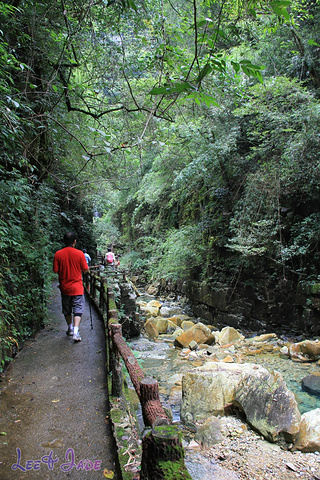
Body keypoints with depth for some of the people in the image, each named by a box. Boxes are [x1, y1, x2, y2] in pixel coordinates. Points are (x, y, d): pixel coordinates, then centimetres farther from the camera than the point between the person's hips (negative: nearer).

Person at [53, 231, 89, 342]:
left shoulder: (58, 254, -6)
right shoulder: (79, 253, -11)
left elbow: (56, 270, -3)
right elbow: (85, 270, -5)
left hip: (64, 287, 3)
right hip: (77, 287, -3)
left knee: (67, 310, 19)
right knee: (78, 310, 1)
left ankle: (70, 329, 33)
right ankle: (76, 332, -10)